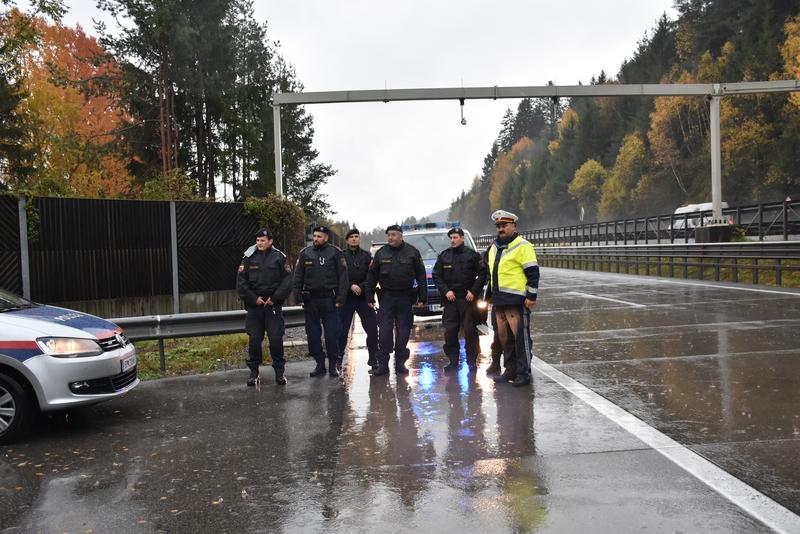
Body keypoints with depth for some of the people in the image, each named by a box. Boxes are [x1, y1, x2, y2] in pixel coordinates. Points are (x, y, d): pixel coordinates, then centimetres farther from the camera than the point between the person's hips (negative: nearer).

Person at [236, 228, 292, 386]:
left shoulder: (279, 257, 1)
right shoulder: (249, 258, 3)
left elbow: (287, 280, -2)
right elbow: (241, 281, 1)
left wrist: (275, 298, -9)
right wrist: (254, 298, -7)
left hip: (274, 304, -1)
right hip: (254, 305, 1)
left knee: (276, 339, -1)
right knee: (254, 339, 4)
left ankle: (279, 371, 11)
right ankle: (254, 372, 16)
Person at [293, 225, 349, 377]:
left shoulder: (335, 253, 1)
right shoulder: (305, 253, 9)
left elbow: (343, 276, -2)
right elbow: (298, 277, 9)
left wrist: (340, 298, -9)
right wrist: (299, 297, 1)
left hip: (329, 300, -3)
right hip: (310, 300, 3)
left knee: (332, 334, -2)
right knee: (313, 334, 7)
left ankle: (333, 365, 9)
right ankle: (319, 364, 17)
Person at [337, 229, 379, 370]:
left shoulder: (367, 256, 8)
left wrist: (361, 287, -11)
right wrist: (351, 286, -14)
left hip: (364, 297, 1)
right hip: (346, 298, -1)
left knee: (372, 328, -3)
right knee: (342, 330, 2)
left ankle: (373, 358, 8)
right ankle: (338, 358, 15)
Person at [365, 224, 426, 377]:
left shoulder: (412, 252, 2)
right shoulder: (380, 253, 5)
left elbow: (421, 276, 3)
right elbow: (372, 276, 7)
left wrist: (422, 297, -2)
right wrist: (369, 297, 2)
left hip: (405, 298, 0)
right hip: (386, 297, 0)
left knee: (403, 331, 5)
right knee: (384, 330, -3)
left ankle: (400, 362, 15)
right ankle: (383, 363, 3)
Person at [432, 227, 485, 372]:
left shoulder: (472, 255, 1)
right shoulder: (443, 256, 9)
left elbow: (482, 274, 1)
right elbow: (436, 276, 9)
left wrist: (474, 291, -7)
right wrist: (446, 291, -4)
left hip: (468, 298, -3)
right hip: (450, 299, 3)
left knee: (470, 330, -1)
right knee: (449, 331, 1)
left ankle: (472, 361, 8)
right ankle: (453, 361, 10)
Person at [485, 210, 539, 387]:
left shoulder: (523, 246, -6)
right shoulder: (494, 247, 19)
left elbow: (533, 273, -10)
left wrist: (531, 296, -14)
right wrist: (491, 295, 25)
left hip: (516, 300, -8)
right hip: (499, 301, 8)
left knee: (520, 336, -5)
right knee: (504, 336, 13)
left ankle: (524, 373, 1)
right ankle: (510, 370, 23)